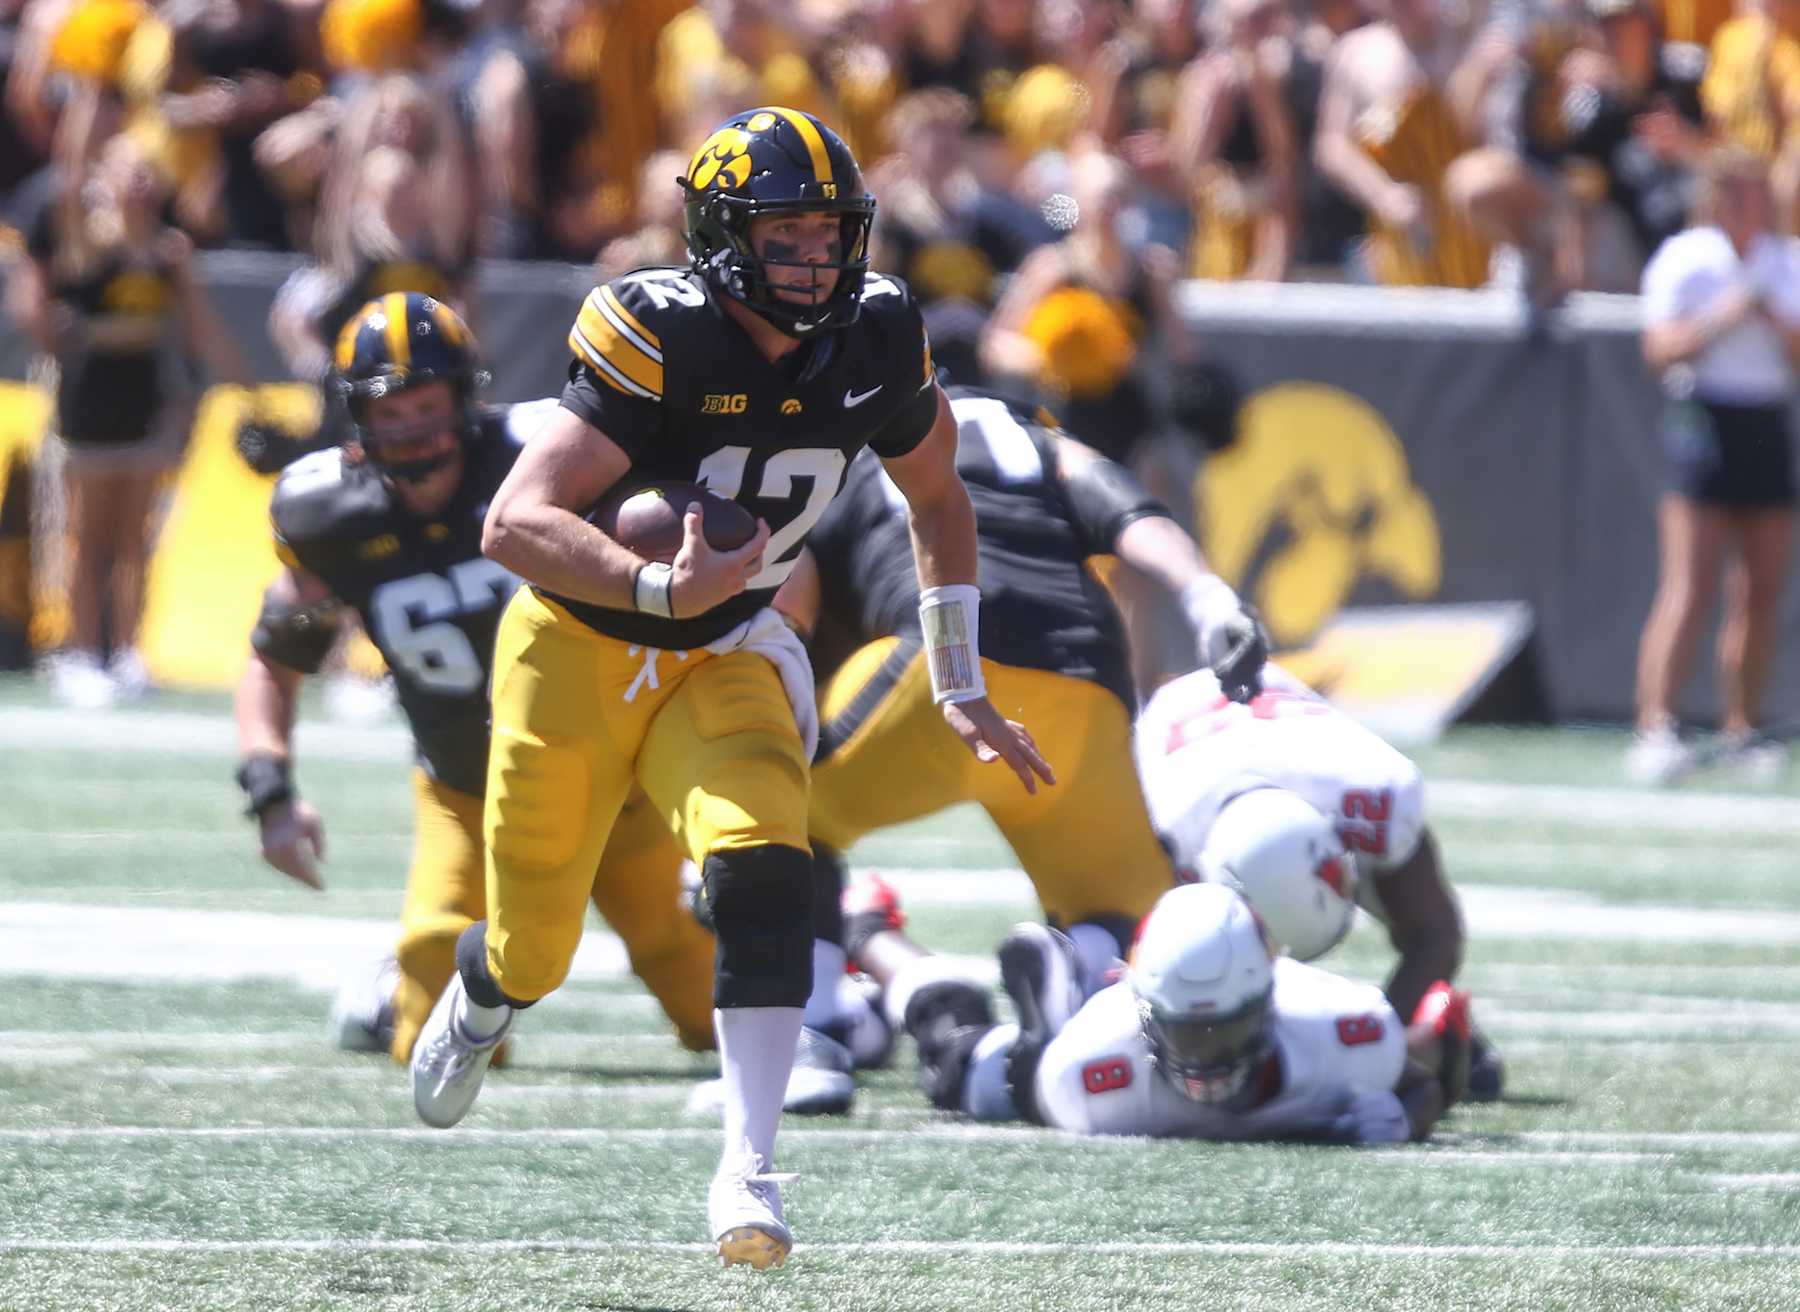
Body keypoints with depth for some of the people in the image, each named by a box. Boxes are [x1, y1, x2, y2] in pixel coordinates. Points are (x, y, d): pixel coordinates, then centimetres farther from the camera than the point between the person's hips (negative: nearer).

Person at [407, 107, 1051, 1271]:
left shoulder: (875, 341, -11)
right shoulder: (659, 339, -27)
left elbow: (937, 498, 10)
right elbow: (514, 525, -34)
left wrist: (961, 689, 8)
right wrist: (659, 588, -49)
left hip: (724, 661, 3)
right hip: (579, 645, -2)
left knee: (765, 877, -26)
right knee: (534, 953, 11)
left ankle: (748, 1172, -24)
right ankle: (482, 995, 50)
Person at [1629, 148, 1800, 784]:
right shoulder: (1683, 261, -3)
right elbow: (1660, 350, -9)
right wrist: (1721, 320, -20)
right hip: (1705, 418, -5)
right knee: (1688, 589, -14)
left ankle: (1742, 727, 14)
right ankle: (1655, 728, -18)